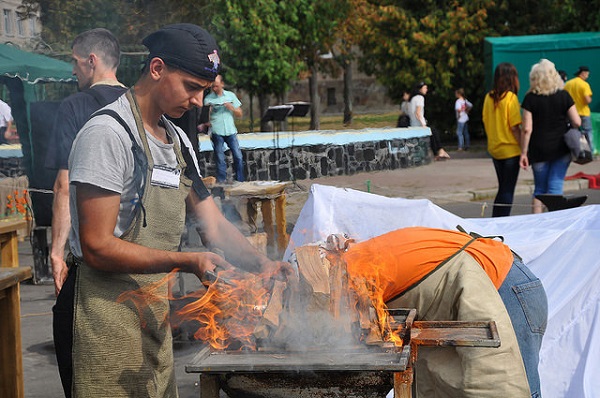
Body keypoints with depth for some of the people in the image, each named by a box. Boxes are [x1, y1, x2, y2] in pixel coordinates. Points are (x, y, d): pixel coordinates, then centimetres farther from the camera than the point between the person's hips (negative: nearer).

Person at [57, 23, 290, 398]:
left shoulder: (177, 139, 13)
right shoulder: (108, 133, -15)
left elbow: (213, 224, 13)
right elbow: (97, 247, -19)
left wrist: (262, 264, -4)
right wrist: (188, 262, -23)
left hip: (157, 311, 8)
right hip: (109, 314, -8)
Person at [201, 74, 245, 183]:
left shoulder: (231, 95, 11)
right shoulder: (208, 99, 4)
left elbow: (240, 114, 13)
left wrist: (231, 108, -5)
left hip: (231, 131, 2)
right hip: (216, 132, -2)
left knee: (238, 157, -1)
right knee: (220, 159, 0)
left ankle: (240, 182, 9)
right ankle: (222, 182, 6)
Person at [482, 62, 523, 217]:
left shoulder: (489, 97, 2)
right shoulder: (511, 97, -14)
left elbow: (485, 123, 8)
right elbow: (515, 127, -15)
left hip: (494, 149, 6)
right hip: (510, 150, -6)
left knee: (503, 188, 18)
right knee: (508, 190, 2)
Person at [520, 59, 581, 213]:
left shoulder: (530, 98, -6)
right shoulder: (564, 96, -2)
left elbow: (527, 129, -10)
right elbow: (577, 123, -5)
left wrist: (523, 153, -5)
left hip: (539, 150, 0)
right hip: (561, 149, 0)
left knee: (539, 189, 12)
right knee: (556, 186, 2)